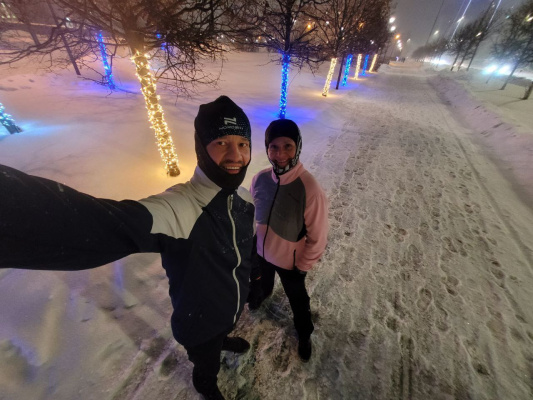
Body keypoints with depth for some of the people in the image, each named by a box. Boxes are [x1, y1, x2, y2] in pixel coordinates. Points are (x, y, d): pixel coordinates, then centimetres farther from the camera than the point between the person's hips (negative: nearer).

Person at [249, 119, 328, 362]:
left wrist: (302, 267, -9)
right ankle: (260, 295, 72)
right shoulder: (260, 179, -18)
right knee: (261, 283, 35)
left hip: (290, 260, -3)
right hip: (260, 252, 4)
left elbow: (318, 238, -20)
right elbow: (252, 215, -1)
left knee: (297, 299, 24)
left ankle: (304, 334, 56)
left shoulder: (310, 189, -32)